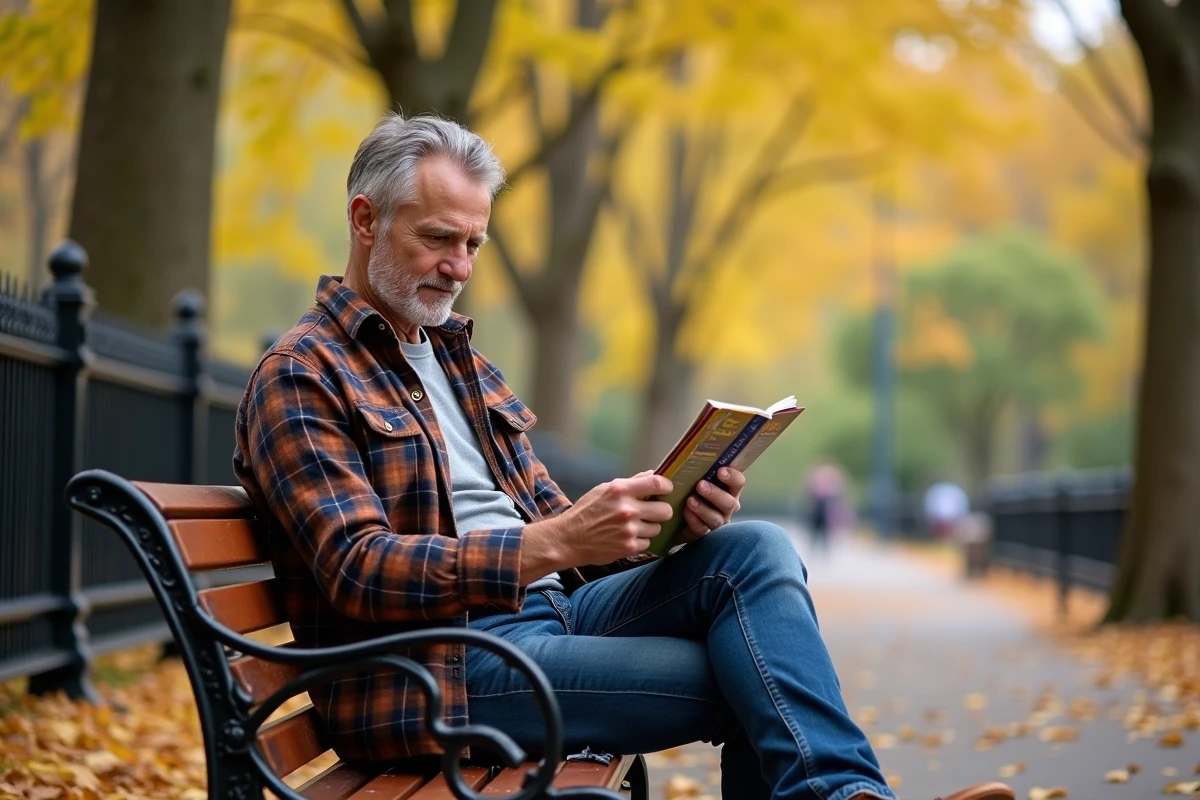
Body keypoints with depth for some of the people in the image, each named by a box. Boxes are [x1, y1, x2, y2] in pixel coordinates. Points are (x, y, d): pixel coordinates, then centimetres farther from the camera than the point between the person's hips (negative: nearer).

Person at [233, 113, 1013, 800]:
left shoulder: (461, 359, 22)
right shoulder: (300, 378, -5)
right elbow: (359, 570, -17)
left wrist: (672, 516, -5)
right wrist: (552, 545, -28)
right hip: (439, 662, -7)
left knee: (756, 549, -16)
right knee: (748, 680, -20)